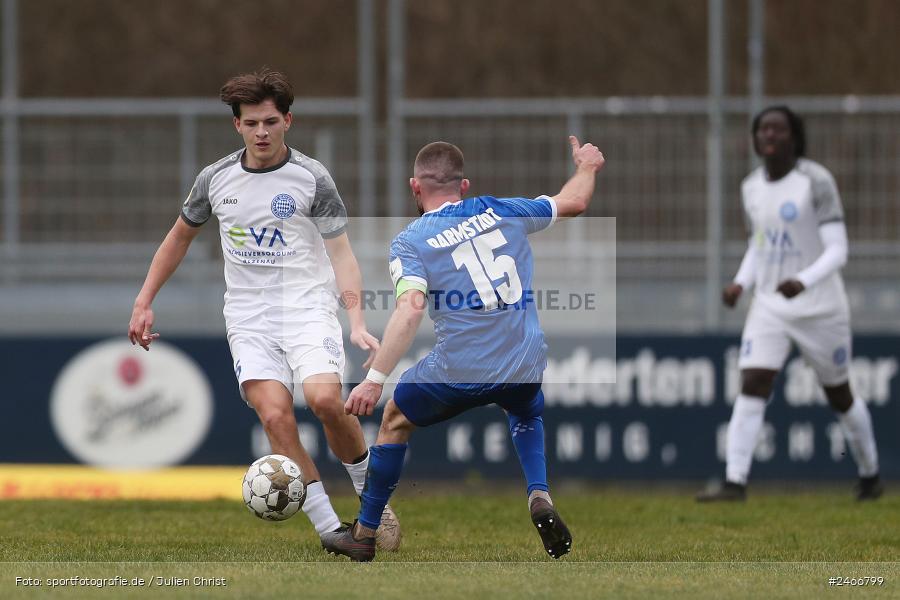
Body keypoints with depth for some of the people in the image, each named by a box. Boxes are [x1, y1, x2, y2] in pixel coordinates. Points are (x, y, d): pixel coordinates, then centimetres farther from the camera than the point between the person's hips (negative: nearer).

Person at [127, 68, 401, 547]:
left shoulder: (311, 179, -2)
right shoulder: (216, 179, 7)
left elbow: (341, 254, -3)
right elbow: (180, 236, 22)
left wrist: (357, 323, -15)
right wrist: (143, 303, 18)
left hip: (308, 309, -2)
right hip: (248, 320, 2)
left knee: (324, 398, -26)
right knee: (276, 416, -18)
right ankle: (329, 529, -12)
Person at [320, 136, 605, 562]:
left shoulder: (410, 241, -3)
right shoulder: (501, 211, 7)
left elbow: (411, 308, -19)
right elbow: (574, 202, 19)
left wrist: (375, 379, -23)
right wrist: (587, 167, 41)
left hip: (459, 371, -3)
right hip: (525, 367, 3)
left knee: (396, 419, 24)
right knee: (527, 414, 37)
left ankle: (365, 534, 30)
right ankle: (539, 496, 10)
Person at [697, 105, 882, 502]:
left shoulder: (817, 181, -14)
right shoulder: (752, 187, 5)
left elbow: (837, 252, -17)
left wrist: (803, 282, -33)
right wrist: (741, 283, 0)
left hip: (820, 307, -4)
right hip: (770, 307, 4)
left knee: (839, 395, 11)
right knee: (751, 388, -14)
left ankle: (870, 474, 34)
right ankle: (735, 482, -19)